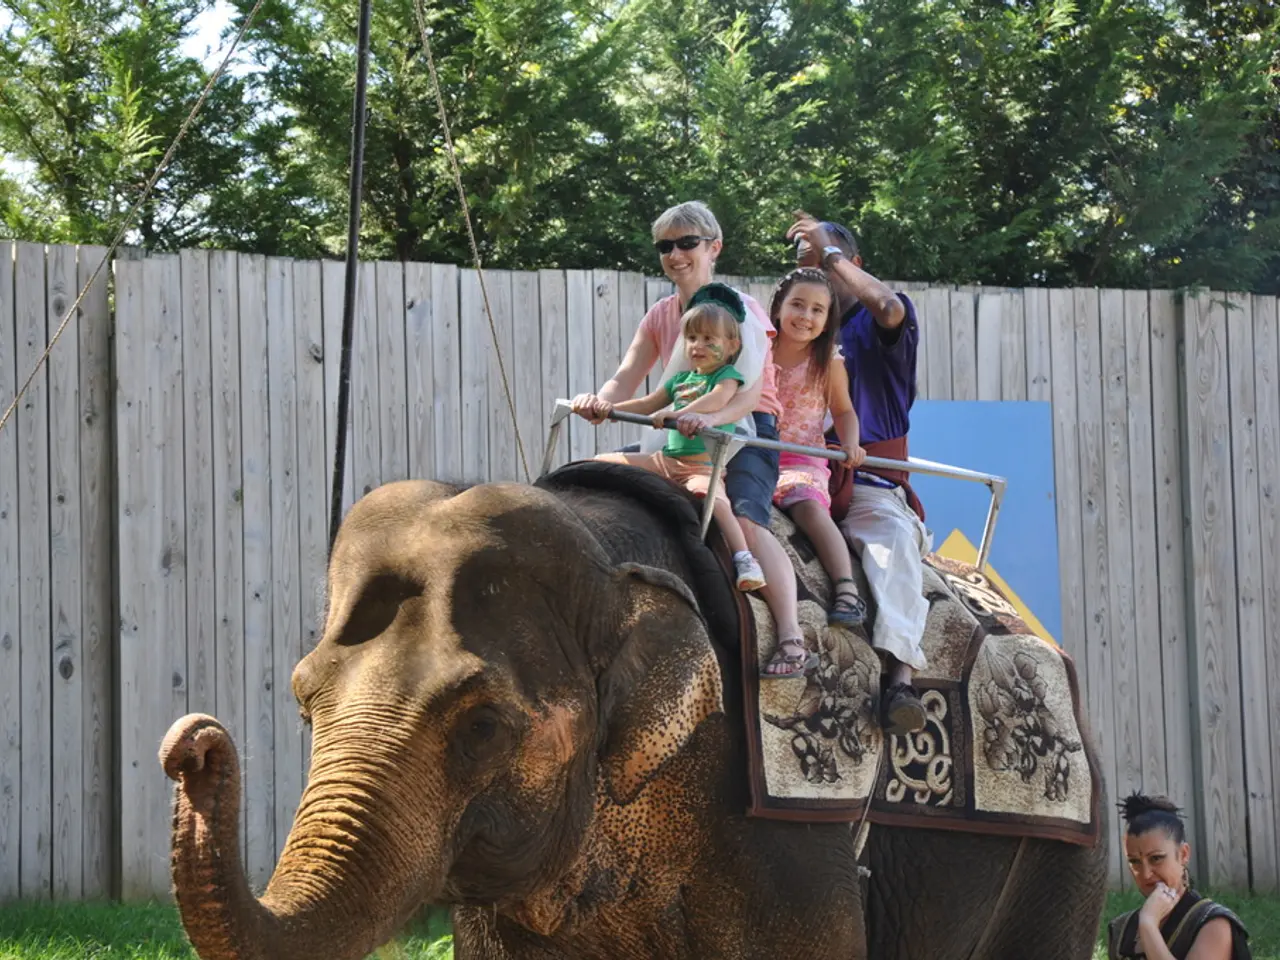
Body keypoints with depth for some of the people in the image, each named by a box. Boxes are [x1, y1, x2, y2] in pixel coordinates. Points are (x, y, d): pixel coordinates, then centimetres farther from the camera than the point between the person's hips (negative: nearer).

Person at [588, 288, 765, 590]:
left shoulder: (726, 375, -1)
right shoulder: (681, 380, 20)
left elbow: (719, 398, -23)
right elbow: (648, 404, 26)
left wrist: (678, 413, -37)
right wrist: (612, 407, 10)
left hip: (704, 465, -8)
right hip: (666, 460, 8)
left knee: (710, 496, -40)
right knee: (603, 462, 4)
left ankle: (744, 558, -44)